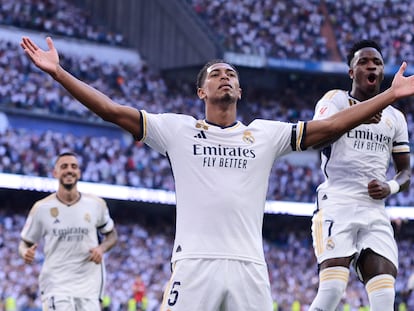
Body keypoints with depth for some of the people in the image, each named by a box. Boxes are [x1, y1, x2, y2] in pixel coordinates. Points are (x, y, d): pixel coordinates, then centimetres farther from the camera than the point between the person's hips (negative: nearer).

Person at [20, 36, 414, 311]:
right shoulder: (178, 129, 8)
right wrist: (58, 72, -5)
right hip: (193, 262, -2)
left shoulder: (266, 134, 13)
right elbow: (113, 111, 2)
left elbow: (329, 127, 8)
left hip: (249, 265, 2)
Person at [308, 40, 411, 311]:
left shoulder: (395, 117, 20)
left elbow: (406, 172, 23)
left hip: (375, 212, 5)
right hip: (337, 205, -5)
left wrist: (391, 187, -1)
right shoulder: (335, 100, 4)